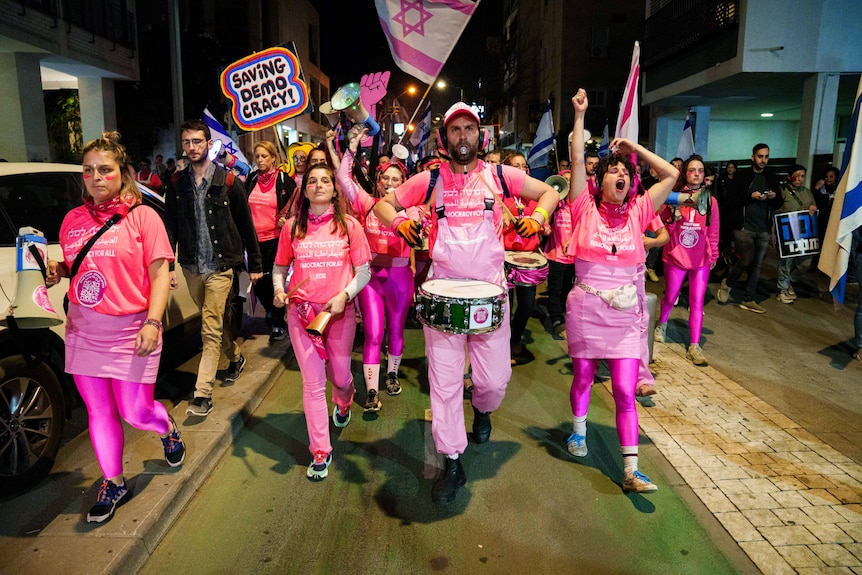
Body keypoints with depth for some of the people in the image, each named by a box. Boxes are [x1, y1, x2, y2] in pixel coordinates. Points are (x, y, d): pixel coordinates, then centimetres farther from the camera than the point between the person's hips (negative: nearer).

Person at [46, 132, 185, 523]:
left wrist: (152, 322, -18)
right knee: (99, 412, 11)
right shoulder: (73, 220, 9)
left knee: (136, 411, 2)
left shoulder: (142, 215, -5)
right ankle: (114, 484, 29)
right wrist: (57, 270, -3)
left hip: (129, 332, -4)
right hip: (83, 331, 5)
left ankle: (169, 431, 37)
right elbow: (72, 268, 21)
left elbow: (159, 273, -9)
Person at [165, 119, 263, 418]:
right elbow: (170, 227, 7)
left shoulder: (228, 182, -5)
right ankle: (235, 357, 42)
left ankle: (203, 393, -5)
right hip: (191, 266, 5)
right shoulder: (178, 183, 5)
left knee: (211, 329, -8)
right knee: (217, 320, 18)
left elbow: (246, 225, -1)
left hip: (220, 266, -4)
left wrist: (254, 264, 0)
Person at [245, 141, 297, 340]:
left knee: (273, 280, 0)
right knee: (257, 279, 8)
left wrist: (285, 219, -11)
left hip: (275, 237, -4)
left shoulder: (284, 179, -3)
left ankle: (278, 323, 15)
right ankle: (270, 311, 35)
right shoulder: (251, 179, 8)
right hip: (255, 238, 4)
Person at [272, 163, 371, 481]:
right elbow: (280, 267, 13)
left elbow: (363, 271, -1)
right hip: (301, 312, 1)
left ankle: (343, 403, 51)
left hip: (340, 311, 0)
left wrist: (344, 295, -16)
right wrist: (279, 290, -6)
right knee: (313, 383, 2)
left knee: (340, 376, 12)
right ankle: (320, 453, 15)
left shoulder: (348, 225, -2)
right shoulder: (292, 226, 3)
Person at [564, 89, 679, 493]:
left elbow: (671, 175, 6)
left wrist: (635, 148, 8)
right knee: (583, 376, 14)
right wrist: (580, 115, -8)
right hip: (585, 308, -1)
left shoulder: (637, 212, 5)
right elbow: (577, 161, -9)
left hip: (626, 313, 1)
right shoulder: (586, 210, -2)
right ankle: (579, 432, 42)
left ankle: (631, 471, 3)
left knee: (625, 391, -2)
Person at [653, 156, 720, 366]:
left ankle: (694, 346, 7)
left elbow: (713, 231, 8)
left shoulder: (710, 200, 1)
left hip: (701, 259, 1)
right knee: (670, 297, 13)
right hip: (675, 256, -1)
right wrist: (673, 216, -22)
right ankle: (662, 323, 43)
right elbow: (664, 228, -3)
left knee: (697, 302, 0)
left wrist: (714, 254, 12)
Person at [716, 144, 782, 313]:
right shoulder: (742, 175, -1)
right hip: (744, 227, -4)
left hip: (763, 229, 5)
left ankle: (748, 300, 15)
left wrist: (774, 197, -5)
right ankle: (727, 284, 16)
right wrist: (751, 196, -18)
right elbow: (730, 200, -7)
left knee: (756, 265, 6)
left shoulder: (772, 178, 12)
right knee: (745, 261, -11)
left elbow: (777, 205, 16)